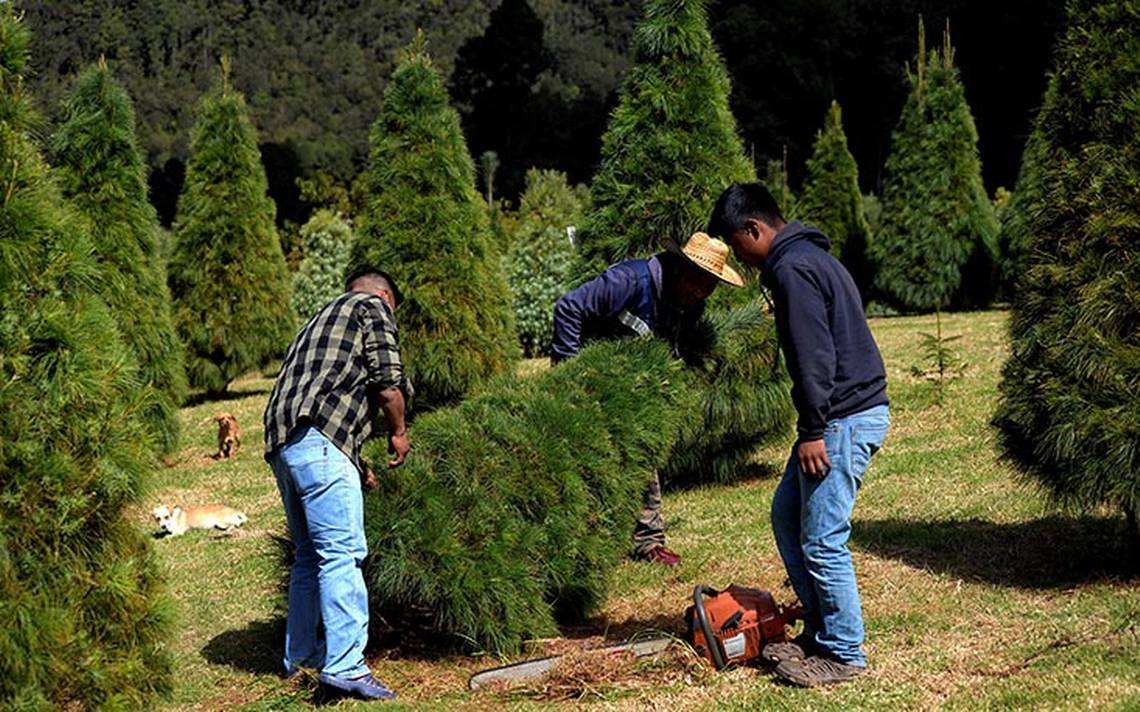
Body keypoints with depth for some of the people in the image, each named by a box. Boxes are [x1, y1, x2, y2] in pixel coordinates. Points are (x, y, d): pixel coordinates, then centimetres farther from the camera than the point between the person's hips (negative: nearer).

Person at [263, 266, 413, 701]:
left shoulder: (324, 318, 34)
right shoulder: (373, 307, 10)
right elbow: (387, 378, -3)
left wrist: (356, 466, 36)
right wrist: (398, 432, 12)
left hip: (281, 442, 9)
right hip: (318, 440, -9)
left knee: (310, 556, 17)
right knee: (343, 554, -12)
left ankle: (300, 658, 24)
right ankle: (345, 667, -16)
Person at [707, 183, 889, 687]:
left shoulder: (792, 269, -15)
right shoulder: (809, 257, 18)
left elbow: (814, 357, -22)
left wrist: (813, 432, -19)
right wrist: (813, 427, 23)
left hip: (845, 419, -11)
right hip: (846, 414, 11)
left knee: (821, 540, -5)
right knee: (787, 514, 17)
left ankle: (843, 653, 5)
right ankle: (820, 629, 24)